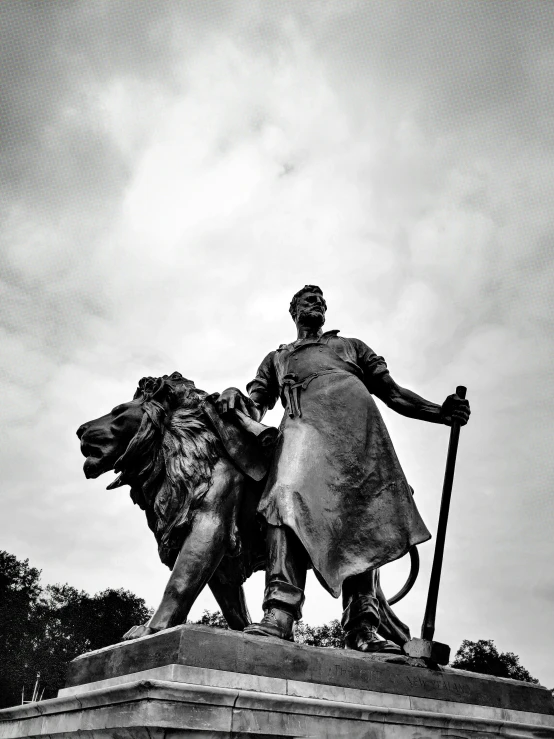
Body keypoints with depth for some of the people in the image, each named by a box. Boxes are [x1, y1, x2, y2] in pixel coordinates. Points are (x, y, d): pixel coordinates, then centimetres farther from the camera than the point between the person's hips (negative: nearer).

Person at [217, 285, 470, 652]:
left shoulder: (352, 345, 38)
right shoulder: (276, 358, 36)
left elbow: (393, 393, 27)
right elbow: (255, 408, 21)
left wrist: (441, 412, 9)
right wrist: (234, 396, -5)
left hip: (357, 417, 2)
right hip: (305, 421, -2)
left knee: (363, 518, -15)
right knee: (290, 495, -31)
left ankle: (363, 630, -20)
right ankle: (279, 614, -42)